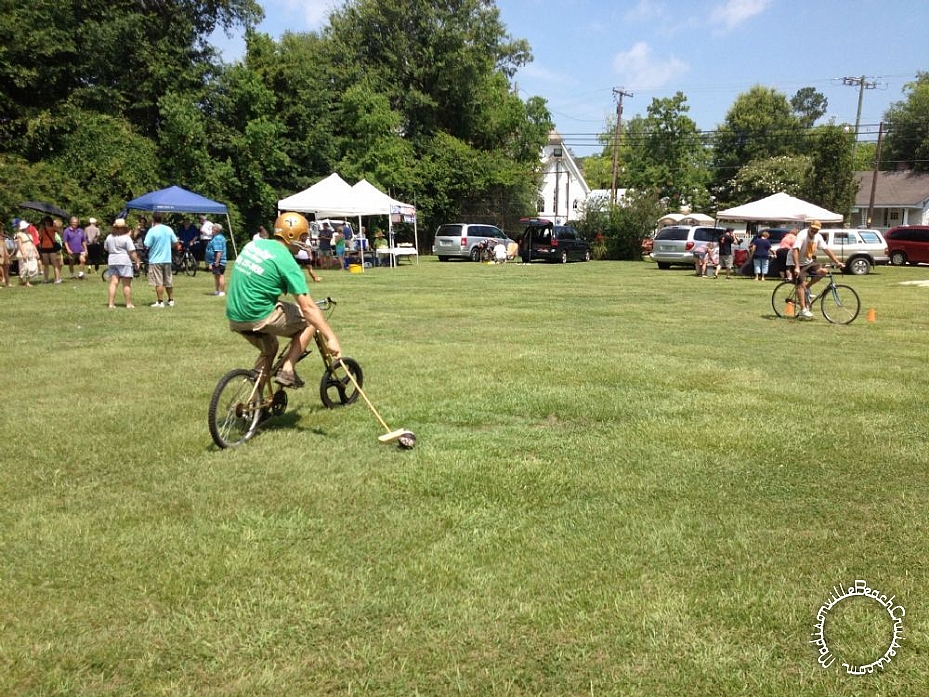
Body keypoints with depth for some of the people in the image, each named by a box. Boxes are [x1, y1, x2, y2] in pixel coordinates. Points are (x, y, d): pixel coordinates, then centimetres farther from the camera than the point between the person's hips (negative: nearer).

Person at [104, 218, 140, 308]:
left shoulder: (109, 237, 10)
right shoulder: (126, 238, -8)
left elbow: (105, 249, 21)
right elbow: (132, 252, -12)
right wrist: (137, 261, -5)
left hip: (112, 261, 5)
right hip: (124, 262, -5)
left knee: (113, 283, 4)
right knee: (127, 284, 0)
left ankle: (110, 303, 0)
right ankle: (129, 304, 3)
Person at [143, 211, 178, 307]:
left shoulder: (152, 231, -12)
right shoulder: (169, 229, 2)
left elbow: (146, 246, -14)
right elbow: (175, 243, 9)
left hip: (155, 260, -5)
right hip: (167, 259, 5)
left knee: (159, 283, -2)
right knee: (168, 282, 14)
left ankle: (160, 302, 1)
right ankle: (171, 300, 20)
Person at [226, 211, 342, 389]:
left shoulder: (253, 244, 10)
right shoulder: (286, 261, -13)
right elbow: (307, 307, -18)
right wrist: (331, 337, -18)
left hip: (233, 316, 8)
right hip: (258, 317, -8)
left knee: (270, 348, 31)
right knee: (311, 320, 7)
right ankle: (287, 371, 1)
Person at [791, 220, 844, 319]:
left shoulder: (818, 237, 0)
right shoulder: (802, 235, -21)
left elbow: (827, 249, 2)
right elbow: (795, 251, -33)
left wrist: (837, 262, -5)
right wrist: (796, 268, -42)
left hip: (808, 262, 7)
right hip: (798, 263, -7)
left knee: (822, 271, -17)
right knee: (801, 284, -17)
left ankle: (806, 290, 3)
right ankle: (803, 310, -15)